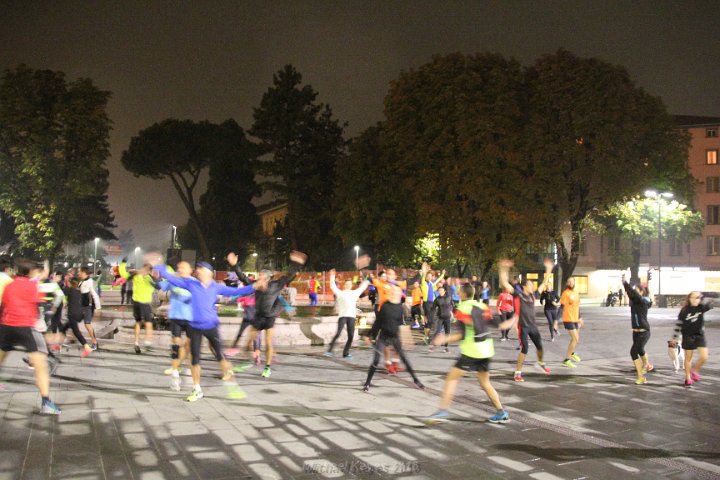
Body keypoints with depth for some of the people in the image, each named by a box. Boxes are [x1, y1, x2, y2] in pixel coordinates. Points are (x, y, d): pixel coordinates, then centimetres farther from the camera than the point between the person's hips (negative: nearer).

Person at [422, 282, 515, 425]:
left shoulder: (462, 308, -9)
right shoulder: (482, 306, 8)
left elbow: (463, 335, -17)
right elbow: (498, 324, 8)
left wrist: (445, 339, -16)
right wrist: (513, 321, 25)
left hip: (472, 351, -7)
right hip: (486, 350, 7)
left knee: (451, 378, -3)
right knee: (485, 382, 19)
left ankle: (443, 411, -11)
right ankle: (501, 413, 19)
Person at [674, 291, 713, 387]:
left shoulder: (701, 307, -4)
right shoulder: (684, 310, -7)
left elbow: (710, 304, -20)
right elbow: (679, 324, -2)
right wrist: (675, 337, -1)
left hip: (700, 335, 1)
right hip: (688, 336, -1)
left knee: (704, 357, -9)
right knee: (688, 358, 7)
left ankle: (694, 370, 19)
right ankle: (688, 378, 22)